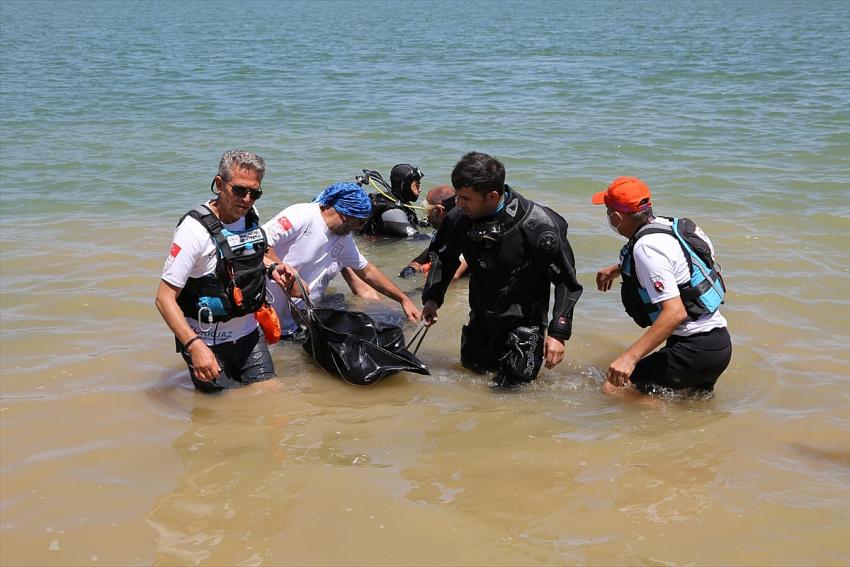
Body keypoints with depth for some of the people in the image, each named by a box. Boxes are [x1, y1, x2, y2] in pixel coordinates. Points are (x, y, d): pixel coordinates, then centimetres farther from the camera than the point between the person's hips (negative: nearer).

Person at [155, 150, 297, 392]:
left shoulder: (251, 216, -1)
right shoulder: (195, 229, -23)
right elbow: (165, 298, -24)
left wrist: (271, 269, 1)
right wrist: (195, 345, -36)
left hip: (249, 334, 6)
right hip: (208, 343, -6)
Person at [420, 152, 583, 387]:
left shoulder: (537, 225, -26)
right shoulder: (459, 218, -12)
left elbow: (566, 280, -17)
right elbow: (442, 257, 10)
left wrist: (558, 333, -21)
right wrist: (432, 298, -3)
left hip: (523, 322, -5)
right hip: (480, 319, 5)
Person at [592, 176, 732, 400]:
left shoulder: (647, 247, -22)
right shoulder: (666, 225, 7)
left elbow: (675, 313, -30)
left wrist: (630, 357, -33)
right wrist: (616, 269, 38)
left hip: (697, 348, -10)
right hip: (718, 342, 10)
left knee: (615, 389, -16)